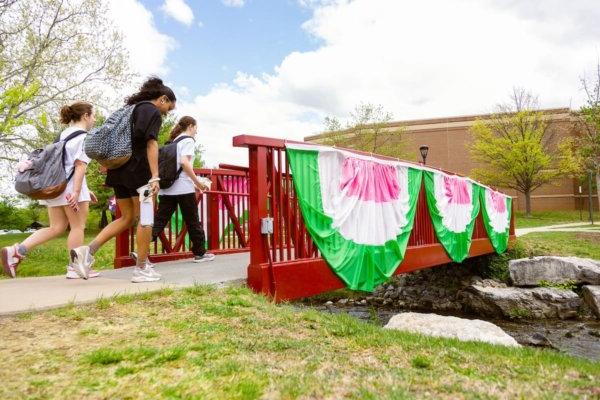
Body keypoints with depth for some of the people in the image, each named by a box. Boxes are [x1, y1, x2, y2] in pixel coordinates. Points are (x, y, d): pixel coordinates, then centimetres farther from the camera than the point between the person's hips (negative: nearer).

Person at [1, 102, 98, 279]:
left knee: (56, 228, 11)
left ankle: (16, 250, 0)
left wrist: (85, 190, 26)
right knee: (78, 227, 1)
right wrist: (77, 192, -23)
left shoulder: (63, 135, 22)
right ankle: (74, 268, 4)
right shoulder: (84, 137, -5)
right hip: (70, 185, -8)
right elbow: (80, 166, -16)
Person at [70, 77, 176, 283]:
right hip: (138, 170, -8)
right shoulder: (153, 112, -4)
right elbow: (151, 144, -15)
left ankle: (88, 250, 1)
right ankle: (142, 269, 4)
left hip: (120, 169, 8)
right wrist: (155, 177, -19)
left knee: (128, 218, 14)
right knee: (145, 218, 0)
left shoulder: (131, 108, 22)